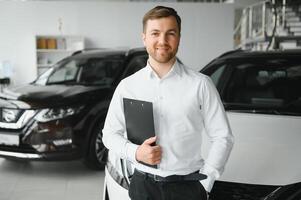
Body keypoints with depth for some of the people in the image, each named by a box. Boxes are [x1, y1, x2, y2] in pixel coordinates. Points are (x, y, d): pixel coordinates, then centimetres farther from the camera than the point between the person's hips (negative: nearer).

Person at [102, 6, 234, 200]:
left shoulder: (200, 84, -4)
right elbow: (110, 133, 9)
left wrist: (204, 184, -6)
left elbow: (222, 137, -2)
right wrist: (134, 152, -9)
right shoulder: (127, 86, 2)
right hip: (143, 184, 2)